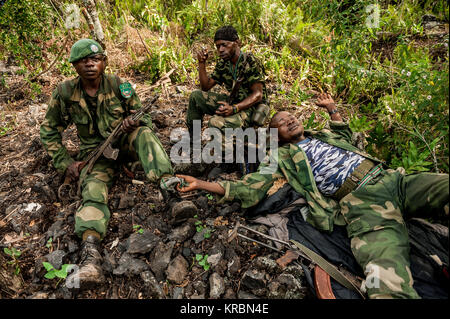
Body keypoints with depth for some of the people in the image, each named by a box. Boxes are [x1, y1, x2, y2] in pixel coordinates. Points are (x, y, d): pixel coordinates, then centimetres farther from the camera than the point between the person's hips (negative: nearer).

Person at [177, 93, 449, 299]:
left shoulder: (321, 134, 29)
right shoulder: (281, 157, 12)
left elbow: (346, 136, 50)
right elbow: (251, 188, 5)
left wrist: (332, 108, 42)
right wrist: (202, 184, 0)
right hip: (361, 203, -6)